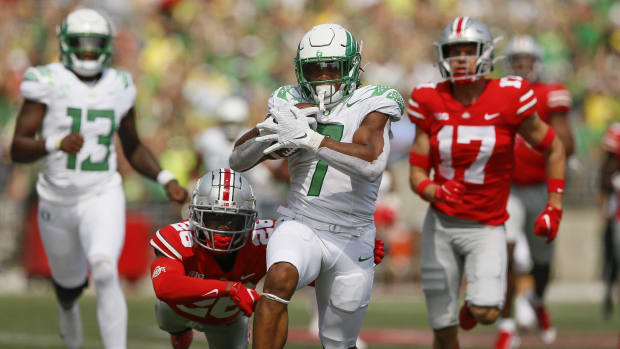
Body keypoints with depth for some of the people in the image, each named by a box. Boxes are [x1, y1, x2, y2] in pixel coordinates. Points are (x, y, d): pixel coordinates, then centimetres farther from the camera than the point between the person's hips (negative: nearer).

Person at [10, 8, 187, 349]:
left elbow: (133, 148, 17)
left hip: (103, 197, 0)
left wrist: (166, 180, 2)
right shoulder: (48, 83, -9)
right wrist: (57, 144, -33)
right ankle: (67, 309, 60)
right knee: (71, 285, 19)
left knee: (105, 273, -26)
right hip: (58, 201, 0)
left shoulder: (118, 88, 2)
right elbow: (18, 149, -14)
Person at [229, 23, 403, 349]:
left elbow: (372, 165, -24)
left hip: (350, 239, 0)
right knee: (280, 278, -34)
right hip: (299, 225, 0)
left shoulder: (371, 105, -5)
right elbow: (238, 160, 3)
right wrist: (271, 126, -17)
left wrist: (309, 139, -32)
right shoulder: (293, 105, 6)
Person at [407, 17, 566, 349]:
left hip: (487, 228, -2)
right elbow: (417, 173, 0)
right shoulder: (431, 102, -4)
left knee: (486, 314, -22)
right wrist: (434, 192, -22)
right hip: (441, 225, 2)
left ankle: (475, 303, 15)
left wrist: (554, 208, 0)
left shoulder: (508, 99, -10)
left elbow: (554, 149, 4)